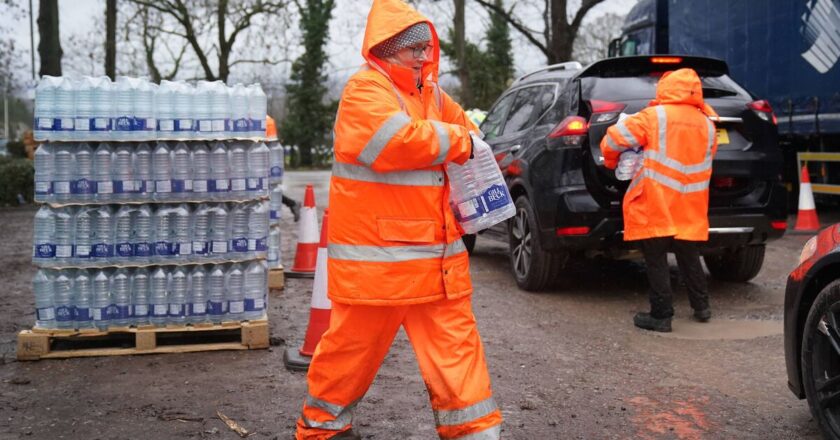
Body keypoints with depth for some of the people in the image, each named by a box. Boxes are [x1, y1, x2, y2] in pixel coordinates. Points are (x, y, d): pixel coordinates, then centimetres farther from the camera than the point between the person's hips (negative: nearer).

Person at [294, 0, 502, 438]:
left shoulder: (431, 95, 16)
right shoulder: (364, 89, -10)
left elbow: (466, 134, 28)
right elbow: (398, 141, -26)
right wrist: (455, 140, -11)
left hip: (435, 253, 7)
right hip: (376, 253, -7)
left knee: (455, 341, 6)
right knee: (356, 344, 6)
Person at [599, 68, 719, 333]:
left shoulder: (654, 117, -9)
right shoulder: (706, 124, 8)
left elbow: (613, 139, -9)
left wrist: (611, 161, 11)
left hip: (655, 205, -5)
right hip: (690, 211, 6)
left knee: (656, 261, 2)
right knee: (689, 258, 21)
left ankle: (661, 315, 3)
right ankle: (701, 306, 29)